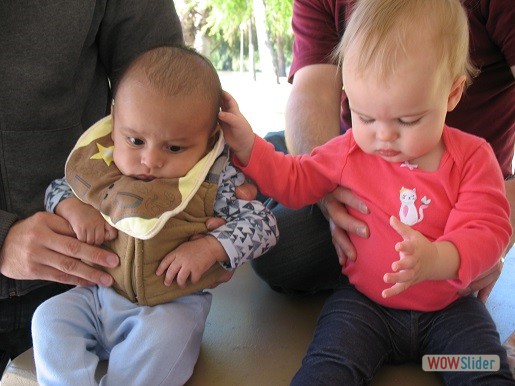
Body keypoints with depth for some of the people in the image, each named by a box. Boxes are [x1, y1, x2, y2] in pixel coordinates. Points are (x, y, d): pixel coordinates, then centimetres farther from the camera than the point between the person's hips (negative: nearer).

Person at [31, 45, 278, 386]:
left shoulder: (215, 179, -12)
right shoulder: (100, 167, -3)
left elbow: (262, 223, -12)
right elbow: (59, 187, 11)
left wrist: (211, 248, -26)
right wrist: (71, 207, -12)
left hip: (172, 304, -4)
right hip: (99, 292, 5)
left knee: (164, 336, -32)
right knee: (50, 318, -12)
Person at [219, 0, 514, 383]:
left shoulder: (472, 157, -8)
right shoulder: (350, 150, -2)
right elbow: (294, 182, 11)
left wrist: (437, 260, -37)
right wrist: (248, 146, -3)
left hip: (448, 307, 0)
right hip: (365, 304, 0)